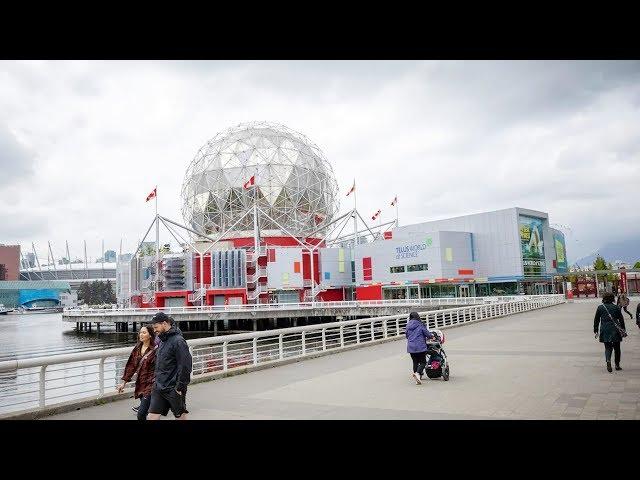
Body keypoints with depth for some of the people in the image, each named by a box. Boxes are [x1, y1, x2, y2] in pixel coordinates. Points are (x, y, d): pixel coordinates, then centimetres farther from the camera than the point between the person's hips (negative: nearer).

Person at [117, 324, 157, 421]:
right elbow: (131, 365, 12)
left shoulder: (155, 350, -13)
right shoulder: (137, 348, 7)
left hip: (150, 385, -7)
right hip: (140, 384, 7)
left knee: (141, 414, -11)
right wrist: (124, 382, 11)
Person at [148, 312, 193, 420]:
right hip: (159, 387, 8)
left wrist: (180, 387, -19)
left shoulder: (178, 341, -16)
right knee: (152, 416, 5)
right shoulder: (162, 340, 11)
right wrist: (157, 381, 14)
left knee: (181, 416, 7)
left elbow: (185, 366, -19)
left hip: (173, 389, -8)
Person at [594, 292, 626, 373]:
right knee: (617, 348, 13)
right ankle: (617, 365, 18)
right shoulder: (616, 307, 0)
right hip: (615, 330, 0)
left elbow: (596, 320, 3)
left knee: (608, 347, 7)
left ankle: (608, 360, -18)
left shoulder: (600, 308, 0)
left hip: (605, 331, 0)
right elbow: (621, 319, 3)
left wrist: (595, 330, 10)